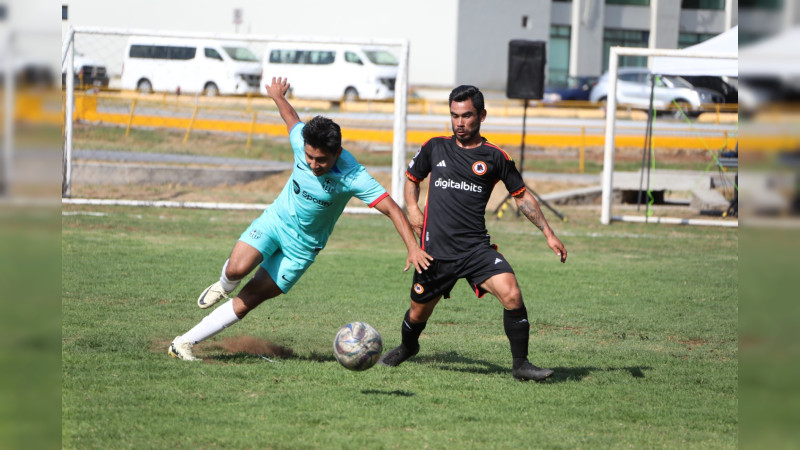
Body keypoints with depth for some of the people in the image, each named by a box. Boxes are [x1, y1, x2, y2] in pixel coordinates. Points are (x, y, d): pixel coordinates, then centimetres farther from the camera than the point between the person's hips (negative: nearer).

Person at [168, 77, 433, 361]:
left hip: (302, 246, -2)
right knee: (237, 268, -27)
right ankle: (224, 286, 11)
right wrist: (278, 96, 27)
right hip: (275, 220, 2)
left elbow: (393, 210, -30)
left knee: (247, 301, -5)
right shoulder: (301, 141, -18)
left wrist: (413, 247, -41)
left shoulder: (353, 177, -29)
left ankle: (185, 343, 5)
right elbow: (291, 117, 6)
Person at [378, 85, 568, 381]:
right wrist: (412, 209, 7)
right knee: (418, 314, 12)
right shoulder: (435, 148, 7)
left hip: (476, 248, -1)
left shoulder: (495, 157, 3)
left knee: (511, 294, -24)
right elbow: (412, 177, 25)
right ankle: (406, 348, 48)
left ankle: (520, 364, -12)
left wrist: (548, 234, 7)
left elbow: (522, 195, 12)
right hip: (435, 249, 2)